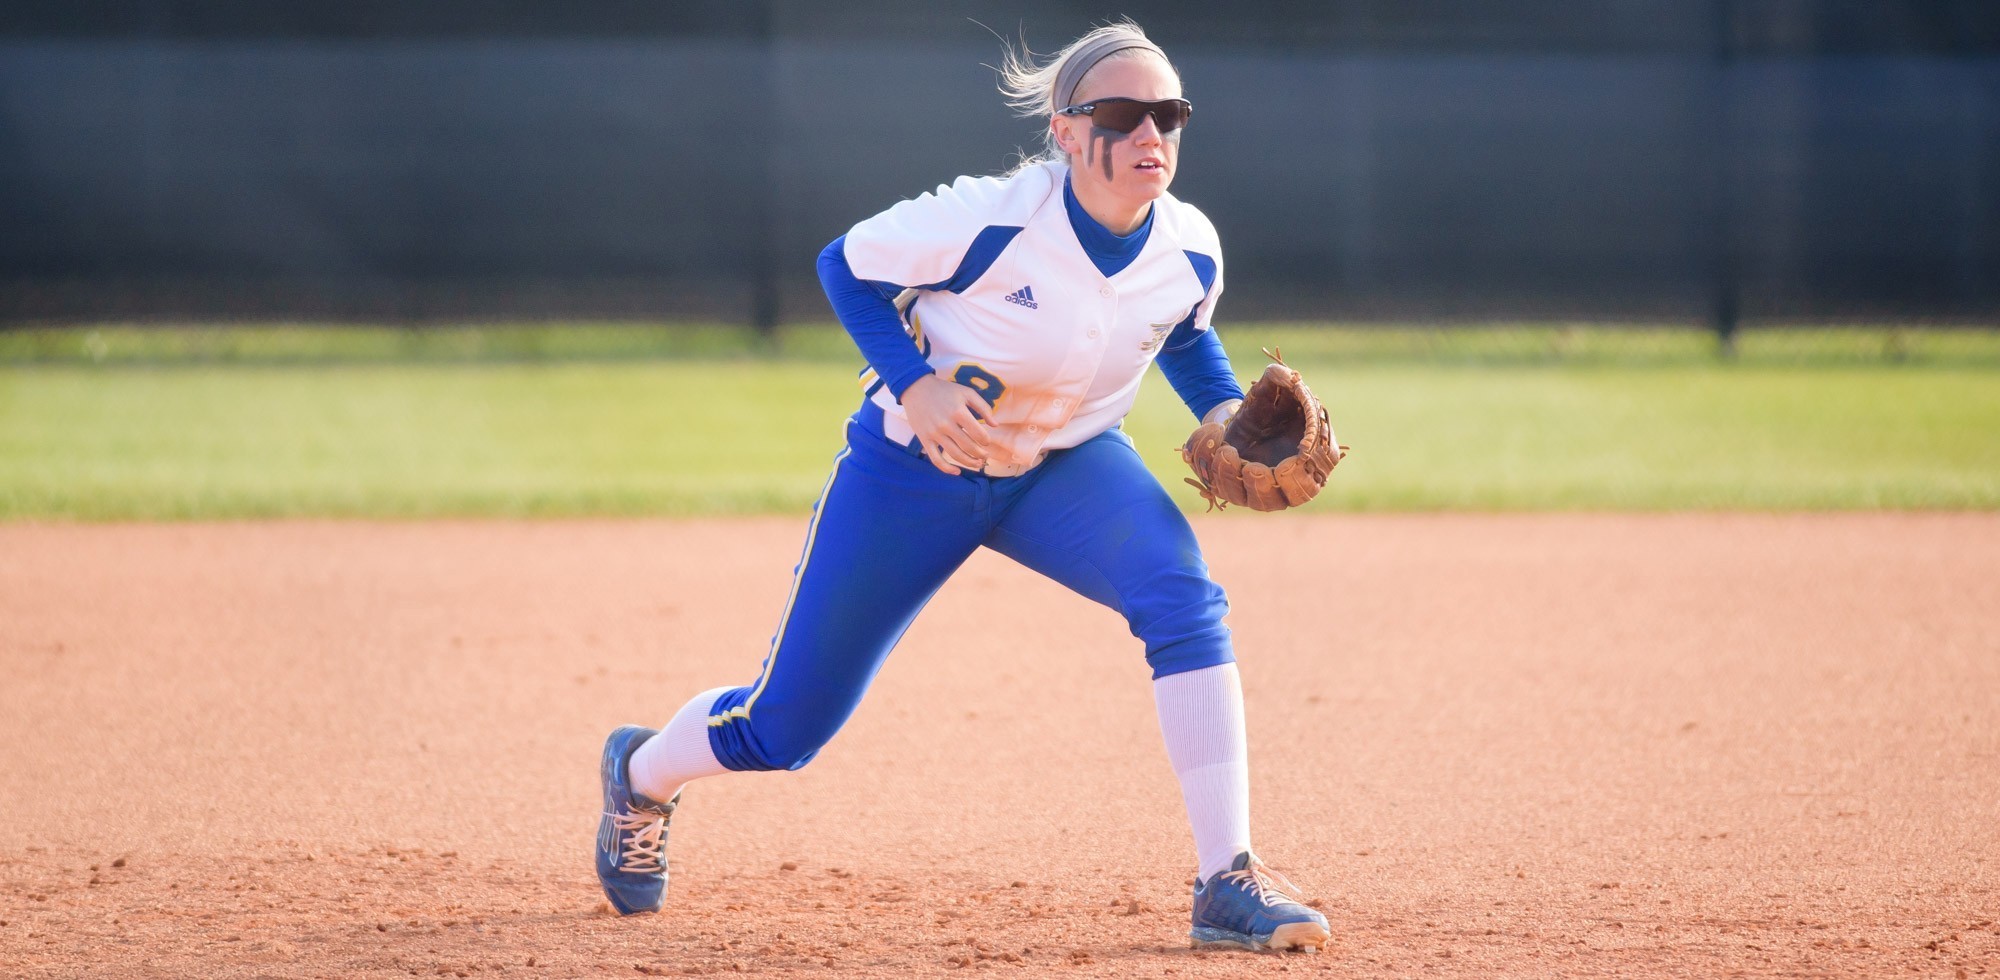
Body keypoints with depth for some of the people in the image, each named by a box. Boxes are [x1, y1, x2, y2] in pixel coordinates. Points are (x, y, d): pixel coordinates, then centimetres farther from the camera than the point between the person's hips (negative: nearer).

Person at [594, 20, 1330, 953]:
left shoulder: (1191, 253, -15)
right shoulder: (990, 221, -30)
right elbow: (846, 265, -13)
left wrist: (1227, 414, -9)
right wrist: (912, 387, -26)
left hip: (1066, 465, 3)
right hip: (912, 470, -3)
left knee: (1185, 598, -29)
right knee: (784, 728, 6)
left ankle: (1227, 883, -25)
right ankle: (643, 772, 43)